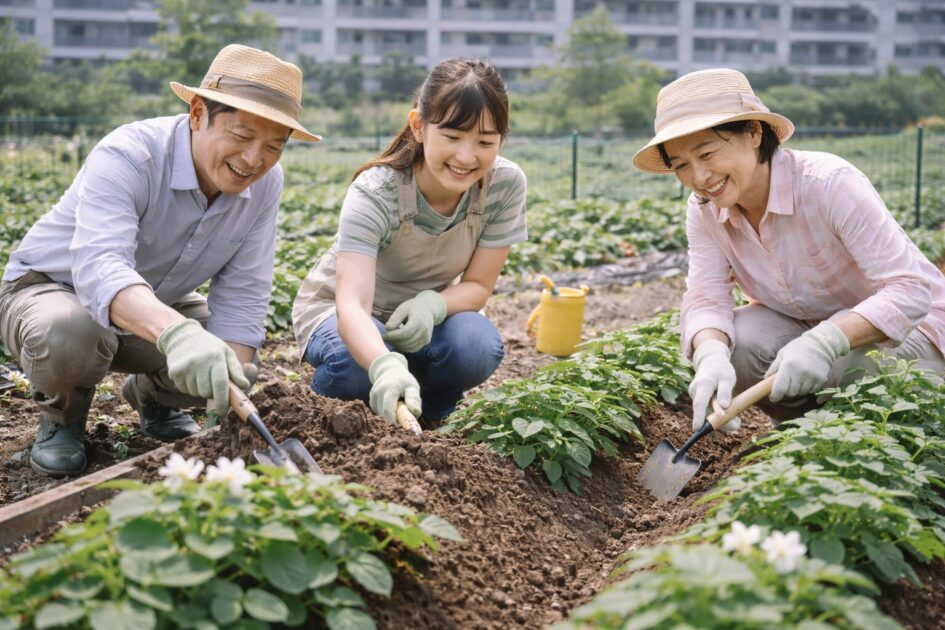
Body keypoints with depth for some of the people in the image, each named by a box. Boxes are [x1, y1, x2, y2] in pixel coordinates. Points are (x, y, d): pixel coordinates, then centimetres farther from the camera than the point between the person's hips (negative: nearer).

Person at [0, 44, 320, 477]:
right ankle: (61, 417, -2)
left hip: (157, 308, 5)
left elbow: (240, 296, -15)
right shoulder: (126, 157, -33)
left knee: (234, 360, -18)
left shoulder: (265, 182, -16)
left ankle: (150, 394, 15)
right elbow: (98, 267, -49)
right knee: (71, 336, -38)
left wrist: (231, 396, -28)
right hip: (52, 288, -5)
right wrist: (175, 332, -68)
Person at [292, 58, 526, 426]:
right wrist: (386, 366, -67)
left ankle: (422, 416, 2)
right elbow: (352, 303, -44)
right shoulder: (374, 194, -32)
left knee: (478, 348, -30)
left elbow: (478, 284, -13)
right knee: (356, 365, -36)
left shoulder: (506, 184, -21)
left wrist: (433, 305, -37)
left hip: (422, 314, 3)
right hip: (339, 310, -3)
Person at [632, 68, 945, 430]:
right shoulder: (705, 210, -11)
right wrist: (712, 355, -44)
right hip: (805, 328, 4)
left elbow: (911, 291, -32)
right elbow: (705, 300, -19)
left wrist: (824, 342, -48)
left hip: (903, 329, -4)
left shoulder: (830, 183, -29)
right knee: (734, 342, -25)